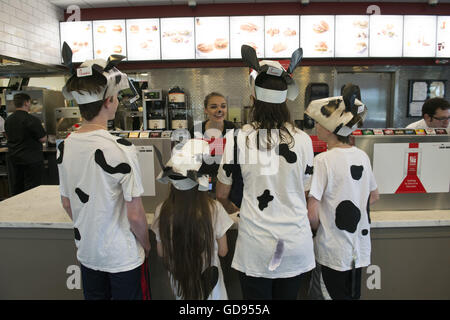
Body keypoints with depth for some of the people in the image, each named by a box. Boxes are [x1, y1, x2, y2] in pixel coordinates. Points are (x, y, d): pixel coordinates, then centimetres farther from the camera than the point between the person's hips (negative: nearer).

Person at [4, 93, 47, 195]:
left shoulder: (8, 120, 6)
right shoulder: (32, 120, -17)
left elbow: (7, 137, 19)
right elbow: (43, 139, -13)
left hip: (13, 159, 7)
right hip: (31, 159, -7)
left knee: (15, 189, 14)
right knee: (32, 189, 0)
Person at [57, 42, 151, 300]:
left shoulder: (64, 147, -5)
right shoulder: (122, 149, -25)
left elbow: (67, 203, 6)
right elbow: (135, 215, -21)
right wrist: (146, 244, -4)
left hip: (87, 253, 6)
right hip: (124, 257, -6)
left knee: (94, 295, 24)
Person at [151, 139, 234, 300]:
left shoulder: (162, 211, -16)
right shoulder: (214, 209, -21)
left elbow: (161, 252, -3)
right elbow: (223, 251, -9)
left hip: (178, 280, 2)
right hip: (209, 280, -2)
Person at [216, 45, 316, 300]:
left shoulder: (238, 138, -11)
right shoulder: (303, 140, -6)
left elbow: (222, 194, 0)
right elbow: (305, 192, 4)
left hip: (256, 246, -2)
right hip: (296, 245, 3)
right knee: (289, 295, 21)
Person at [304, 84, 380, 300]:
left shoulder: (323, 160, -20)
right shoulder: (363, 156, 1)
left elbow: (312, 213, -20)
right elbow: (374, 197, 16)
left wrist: (317, 230, -1)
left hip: (333, 254, -7)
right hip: (360, 251, 7)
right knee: (352, 294, 22)